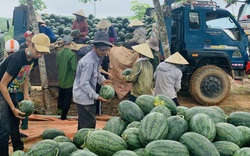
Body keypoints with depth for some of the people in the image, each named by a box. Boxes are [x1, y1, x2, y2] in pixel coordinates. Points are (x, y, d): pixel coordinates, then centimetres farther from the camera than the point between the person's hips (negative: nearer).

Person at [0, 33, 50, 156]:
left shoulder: (33, 59, -5)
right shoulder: (16, 59, -30)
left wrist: (26, 95, 3)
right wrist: (13, 108, -22)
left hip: (12, 93, 8)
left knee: (15, 124, 18)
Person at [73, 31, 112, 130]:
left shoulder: (97, 58, 4)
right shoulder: (89, 62, -25)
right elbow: (84, 84, -25)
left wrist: (102, 80, -2)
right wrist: (96, 96, -22)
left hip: (85, 96, 10)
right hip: (84, 97, -10)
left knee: (83, 123, 21)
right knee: (89, 124, -5)